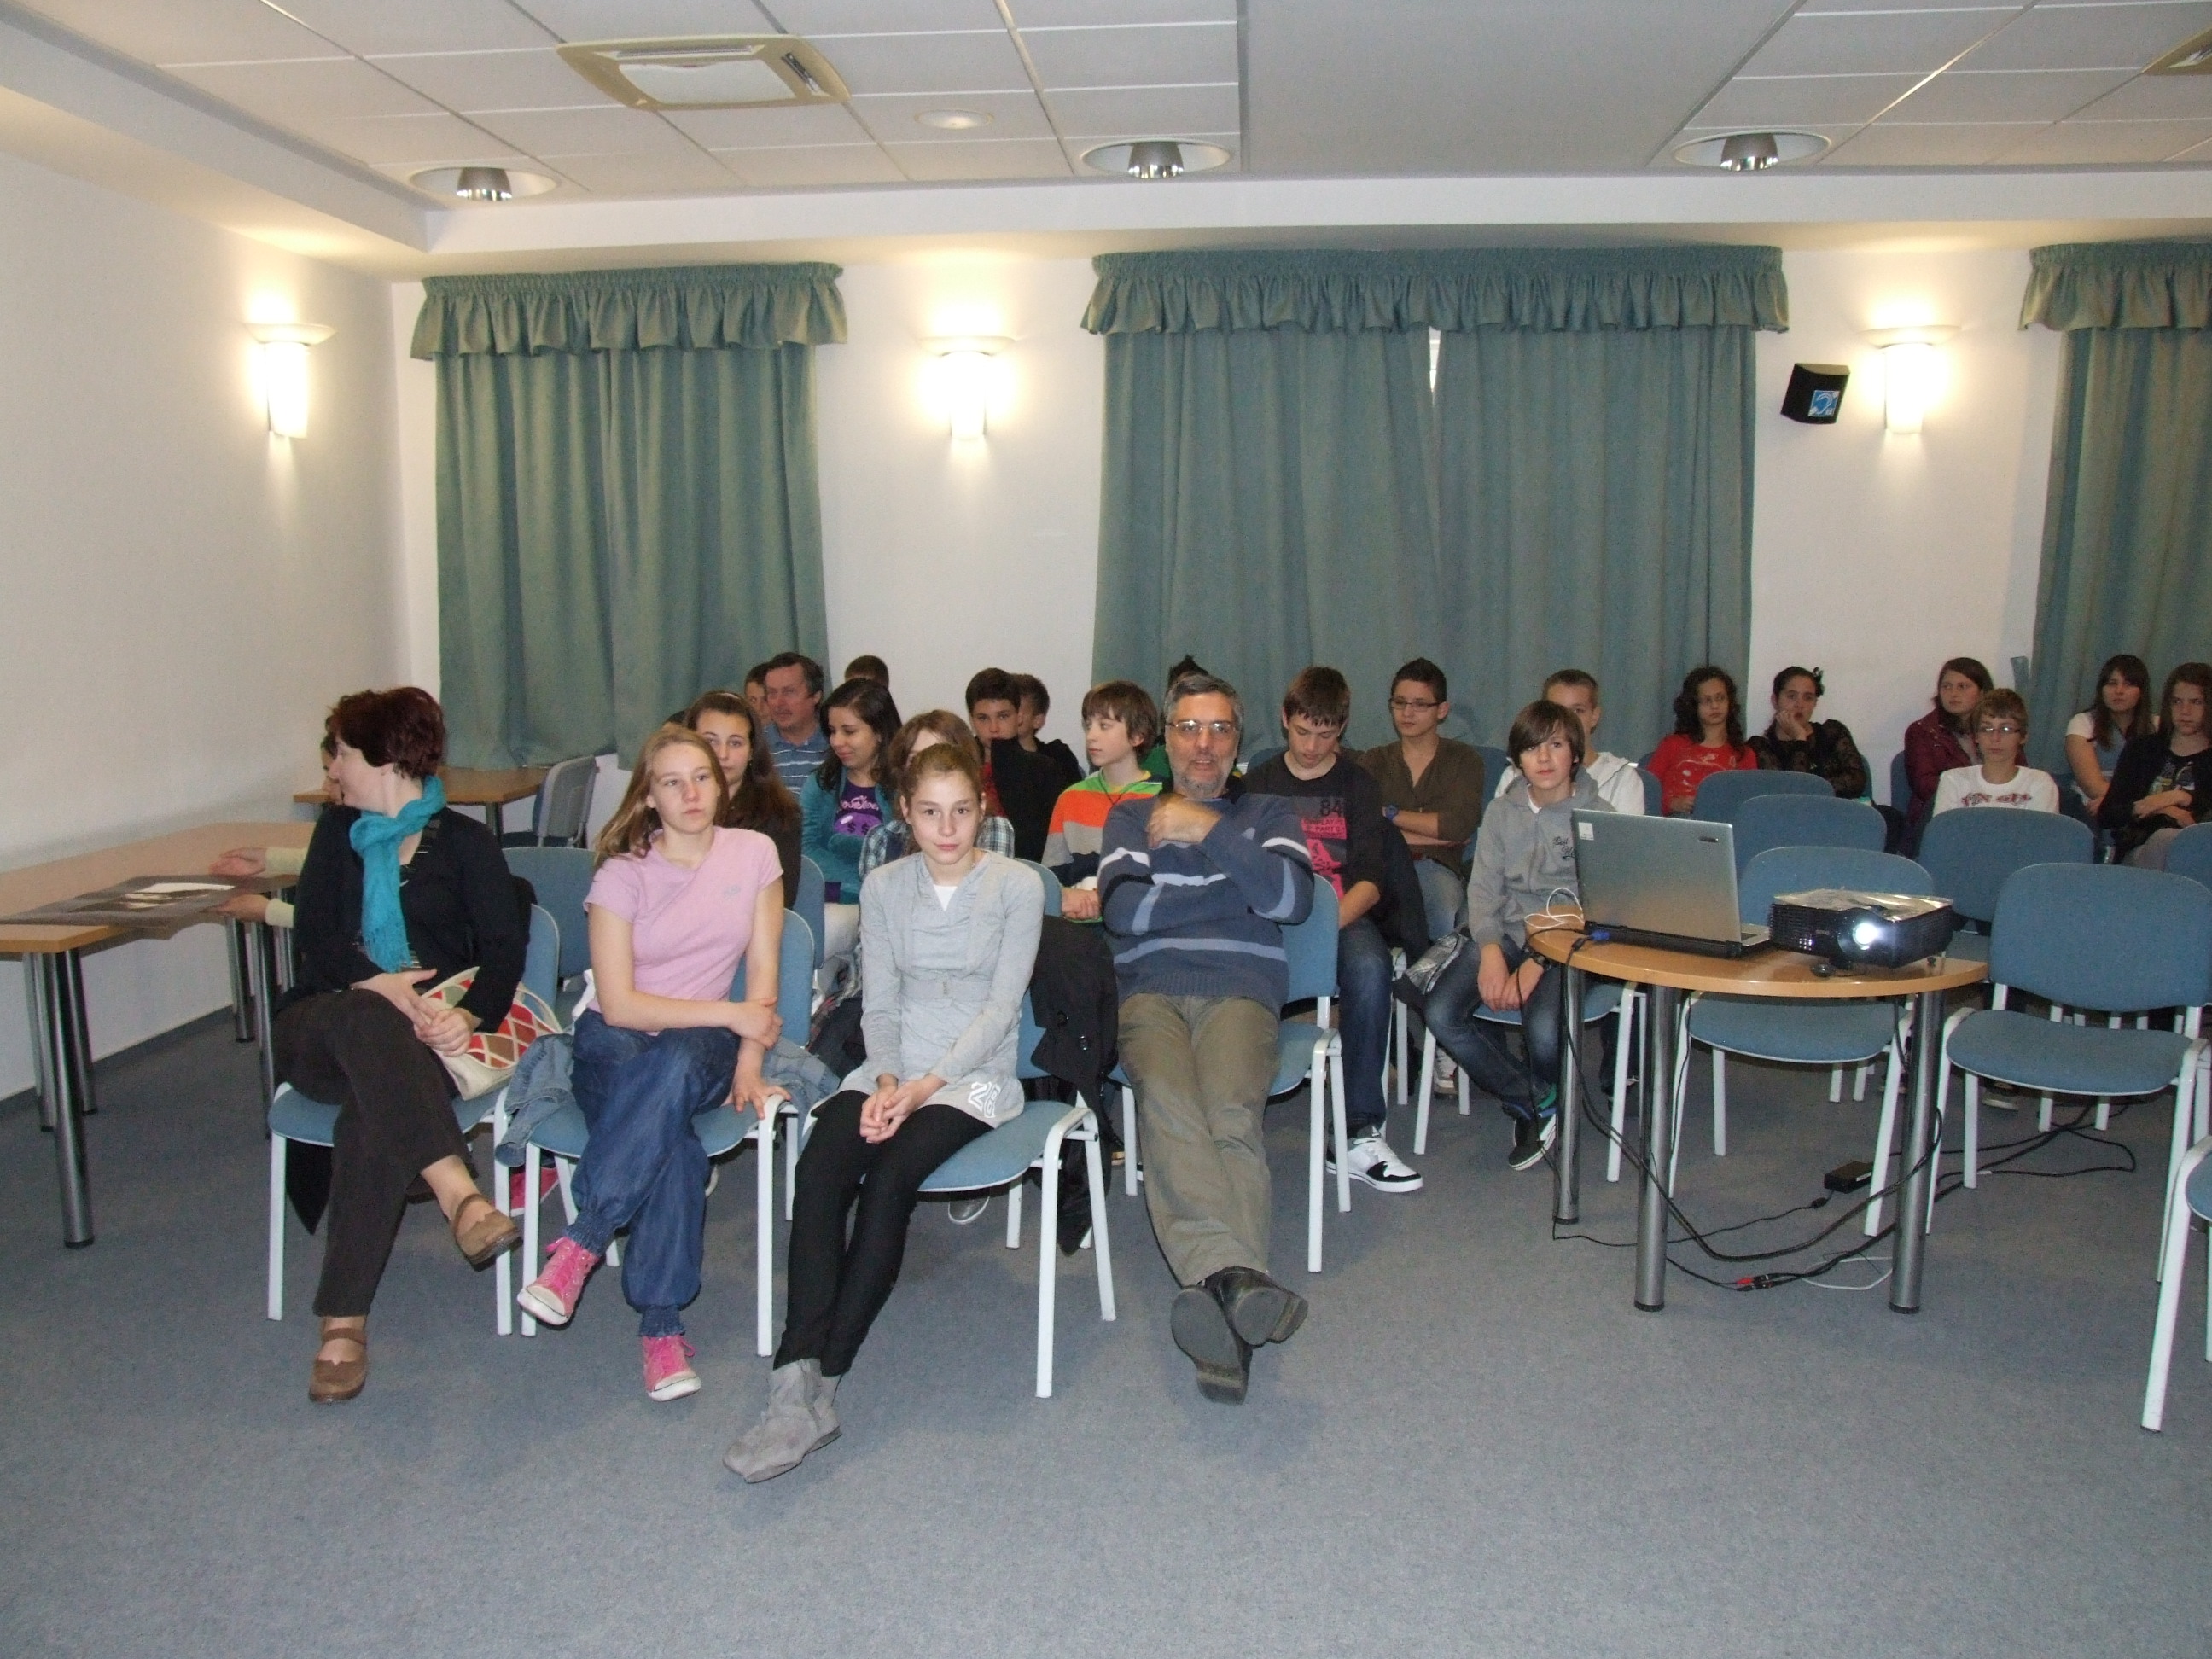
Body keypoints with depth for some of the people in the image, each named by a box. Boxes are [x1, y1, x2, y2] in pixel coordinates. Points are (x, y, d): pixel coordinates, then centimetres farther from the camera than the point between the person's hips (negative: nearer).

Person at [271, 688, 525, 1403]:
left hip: (420, 1034, -1)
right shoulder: (337, 831, 20)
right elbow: (314, 934, 3)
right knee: (367, 1020, -37)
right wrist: (374, 983, -18)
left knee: (375, 1112, -37)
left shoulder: (465, 842, 11)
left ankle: (344, 1320, -37)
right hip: (322, 1025, 2)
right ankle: (458, 1194, -53)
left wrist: (471, 1014, -23)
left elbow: (504, 949, -2)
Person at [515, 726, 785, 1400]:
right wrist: (730, 1014, -15)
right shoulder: (622, 874, -6)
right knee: (674, 1142, -36)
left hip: (704, 1045, 1)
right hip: (615, 1043, -1)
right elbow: (618, 1005, -11)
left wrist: (749, 1059, -14)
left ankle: (578, 1247, -33)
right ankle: (661, 1326, -29)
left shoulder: (754, 853, 0)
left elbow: (763, 972, 0)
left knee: (674, 1066, -38)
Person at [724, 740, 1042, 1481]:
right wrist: (885, 1079, -11)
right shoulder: (884, 887, 11)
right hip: (893, 1068, 3)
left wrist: (926, 1085, -15)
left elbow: (1001, 1006, -6)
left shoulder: (1017, 886, 0)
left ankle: (816, 1387, -26)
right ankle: (797, 1390, -32)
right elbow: (879, 1003, 8)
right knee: (818, 1170, -27)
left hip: (976, 1074, -3)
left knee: (888, 1177, -30)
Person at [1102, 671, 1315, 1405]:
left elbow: (1293, 899, 3)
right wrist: (1244, 887, 7)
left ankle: (1216, 1290, -48)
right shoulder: (1131, 816, 26)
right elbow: (1122, 910, 5)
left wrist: (1211, 832, -5)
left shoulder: (1267, 814, 25)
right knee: (1168, 1098, -34)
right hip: (1149, 992, 0)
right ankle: (1234, 1276, -53)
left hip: (1240, 992, 0)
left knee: (1230, 1110, -32)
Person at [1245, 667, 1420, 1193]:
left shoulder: (1359, 785, 13)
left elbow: (1370, 882, 0)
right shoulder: (1258, 784, 17)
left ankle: (1360, 1133, -29)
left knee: (1369, 968, -37)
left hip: (1343, 914, 0)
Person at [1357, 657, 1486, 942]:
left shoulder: (1464, 759, 15)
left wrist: (1390, 814, 2)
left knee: (1447, 912, -36)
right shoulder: (1373, 762, 19)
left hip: (1437, 868, 0)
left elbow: (1461, 825, -4)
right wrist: (1436, 834, -3)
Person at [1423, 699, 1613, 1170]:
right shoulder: (1502, 812, 8)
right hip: (1505, 933, 4)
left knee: (1543, 1032, -32)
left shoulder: (1598, 815, -3)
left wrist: (1536, 963, -21)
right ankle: (1532, 1103, 1)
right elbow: (1483, 888, 2)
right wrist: (1490, 950, -18)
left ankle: (1539, 1099, 9)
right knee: (1440, 1013, -22)